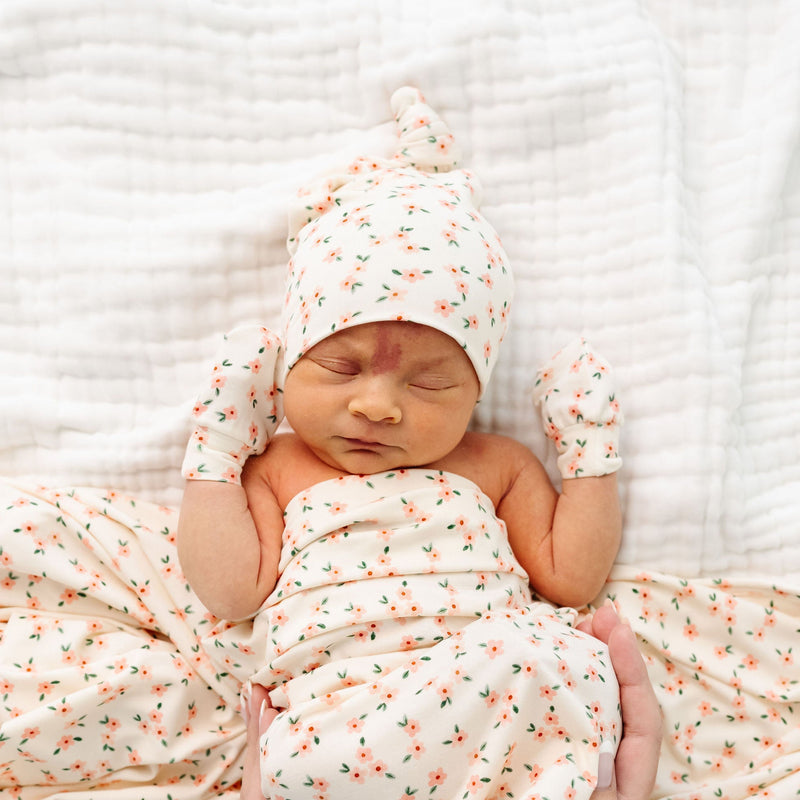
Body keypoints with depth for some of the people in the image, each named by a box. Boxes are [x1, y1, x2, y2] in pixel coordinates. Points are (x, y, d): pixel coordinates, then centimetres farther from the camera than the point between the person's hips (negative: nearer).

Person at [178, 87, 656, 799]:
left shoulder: (497, 467, 15)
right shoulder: (275, 472, 12)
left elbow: (569, 578, 14)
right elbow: (231, 591, 3)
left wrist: (592, 450, 11)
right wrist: (216, 449, 5)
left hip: (502, 688, 2)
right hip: (335, 708, -1)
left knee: (572, 658, -27)